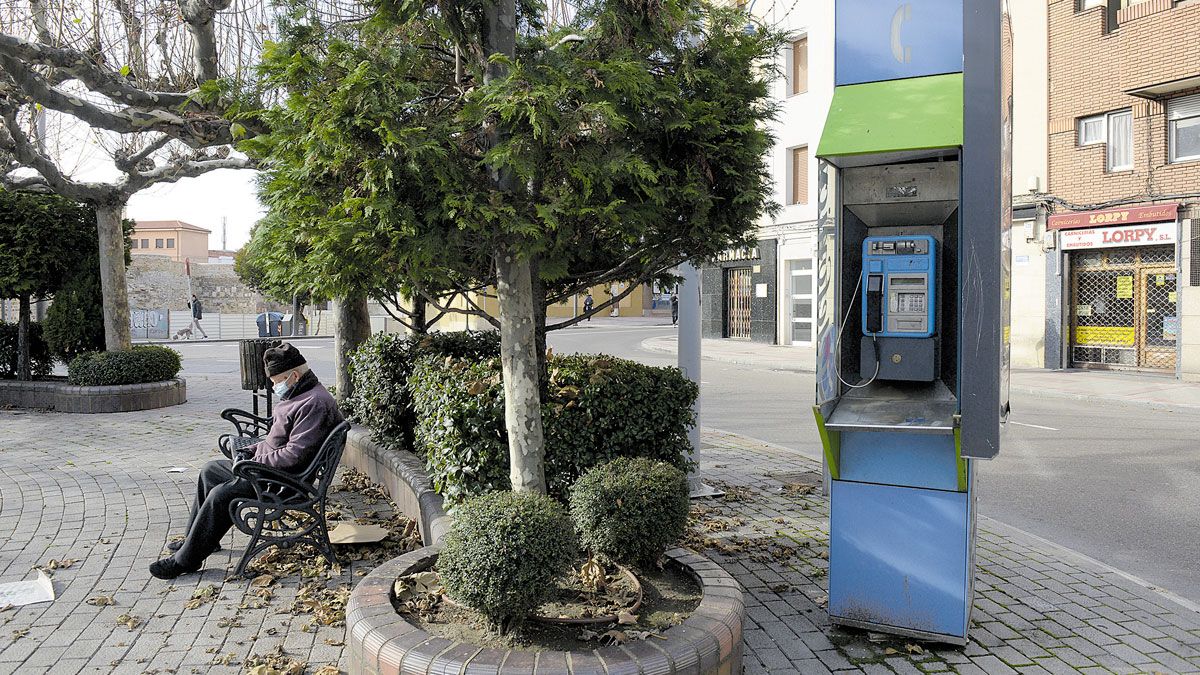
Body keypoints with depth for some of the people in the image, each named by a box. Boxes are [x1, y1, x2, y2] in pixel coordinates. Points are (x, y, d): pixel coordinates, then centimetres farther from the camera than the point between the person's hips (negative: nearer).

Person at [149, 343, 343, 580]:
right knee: (210, 470, 19)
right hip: (266, 465, 12)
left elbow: (295, 454, -29)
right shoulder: (298, 395, 11)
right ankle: (195, 539, 28)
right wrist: (249, 450, 7)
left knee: (220, 494, -20)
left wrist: (255, 461, -19)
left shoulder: (314, 404, -24)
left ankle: (186, 560, -6)